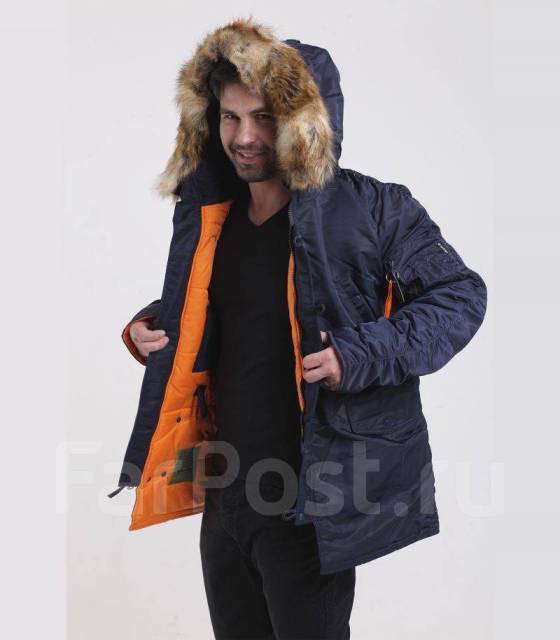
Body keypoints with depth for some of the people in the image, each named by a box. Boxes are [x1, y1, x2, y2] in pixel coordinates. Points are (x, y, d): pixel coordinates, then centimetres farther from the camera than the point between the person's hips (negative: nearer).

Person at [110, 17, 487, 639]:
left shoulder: (372, 208, -11)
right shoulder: (210, 217, 7)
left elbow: (460, 295, -7)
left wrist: (362, 355, -20)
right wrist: (152, 326, 3)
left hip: (308, 503, -6)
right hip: (225, 493, 6)